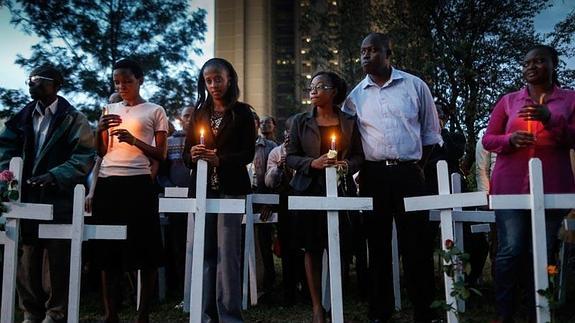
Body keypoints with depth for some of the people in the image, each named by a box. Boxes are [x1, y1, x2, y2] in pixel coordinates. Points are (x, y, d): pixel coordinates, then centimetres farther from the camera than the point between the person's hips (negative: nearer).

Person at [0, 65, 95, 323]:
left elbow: (85, 156, -9)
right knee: (27, 256, 8)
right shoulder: (23, 116, 16)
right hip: (28, 196, 5)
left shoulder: (73, 119, 1)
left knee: (58, 258, 0)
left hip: (60, 198, -4)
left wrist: (55, 176, -20)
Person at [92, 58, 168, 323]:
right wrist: (100, 130, -2)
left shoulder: (155, 111, 5)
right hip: (107, 183, 5)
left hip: (138, 183, -4)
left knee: (143, 248, -3)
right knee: (108, 249, 6)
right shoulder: (110, 109, 17)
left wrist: (134, 141, -15)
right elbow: (101, 152, 17)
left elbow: (161, 155, 1)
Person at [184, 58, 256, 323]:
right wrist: (193, 156, -10)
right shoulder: (199, 113, 15)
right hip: (203, 189, 4)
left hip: (230, 189, -3)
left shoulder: (242, 113, 4)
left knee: (227, 253, -7)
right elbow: (186, 153, 13)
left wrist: (220, 159, -20)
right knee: (206, 252, 4)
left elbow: (248, 153, -3)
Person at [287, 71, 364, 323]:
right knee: (312, 250, 1)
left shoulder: (349, 122, 7)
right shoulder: (301, 121, 6)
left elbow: (359, 156, 9)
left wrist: (347, 165, -12)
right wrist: (312, 163, -14)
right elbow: (290, 157, 3)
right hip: (309, 191, 0)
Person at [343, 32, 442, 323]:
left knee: (416, 243, 1)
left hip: (408, 174, -1)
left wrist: (417, 166, 3)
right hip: (373, 176, 2)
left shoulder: (414, 86, 5)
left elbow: (430, 132, 9)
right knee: (378, 243, 8)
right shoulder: (355, 95, 8)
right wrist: (360, 172, 2)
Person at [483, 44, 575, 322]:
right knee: (510, 251, -6)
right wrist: (510, 139, -11)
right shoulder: (508, 100, 13)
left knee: (542, 255, 0)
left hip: (551, 188, 0)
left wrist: (550, 119, -14)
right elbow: (487, 139, 10)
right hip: (511, 186, 0)